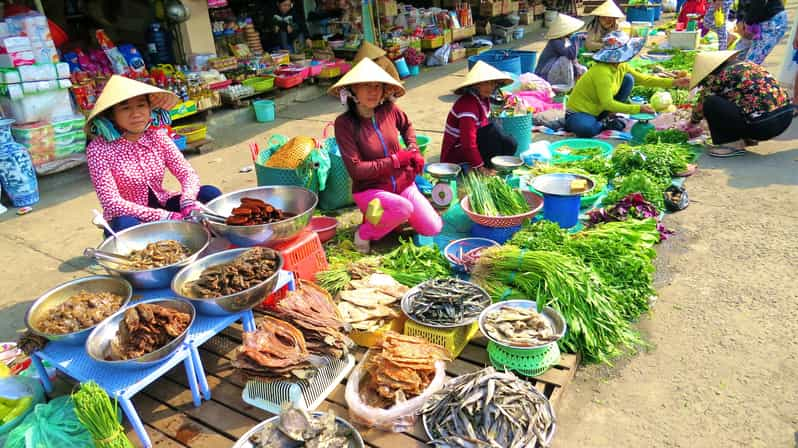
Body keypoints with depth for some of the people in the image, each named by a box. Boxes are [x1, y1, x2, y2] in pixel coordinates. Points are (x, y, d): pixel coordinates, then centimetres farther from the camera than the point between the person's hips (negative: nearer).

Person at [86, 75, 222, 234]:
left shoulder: (157, 136, -5)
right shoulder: (98, 149, -17)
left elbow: (188, 173, -9)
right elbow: (111, 202, -23)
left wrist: (189, 202, -32)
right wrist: (164, 217, -32)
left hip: (162, 205, 4)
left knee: (210, 193, -18)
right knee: (125, 225, -38)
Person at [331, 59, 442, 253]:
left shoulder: (389, 110, -6)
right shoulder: (344, 123, -17)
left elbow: (407, 126, 19)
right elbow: (356, 170, -22)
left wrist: (414, 151, 2)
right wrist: (396, 160, -17)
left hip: (403, 183, 5)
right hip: (369, 189, -5)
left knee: (433, 229, -1)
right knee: (404, 208, -35)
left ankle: (390, 216, 23)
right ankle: (364, 233, -7)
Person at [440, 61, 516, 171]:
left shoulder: (484, 99, 4)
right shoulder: (468, 105, -26)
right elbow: (468, 142, -30)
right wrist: (480, 167, -27)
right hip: (457, 157, -10)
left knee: (509, 144, 2)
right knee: (491, 131, -26)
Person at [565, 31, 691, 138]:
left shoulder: (621, 67, -1)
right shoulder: (602, 72, -28)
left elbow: (644, 79, 9)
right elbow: (608, 103, -30)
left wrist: (674, 82, 3)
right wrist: (637, 108, -30)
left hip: (599, 109, 8)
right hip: (578, 113, -8)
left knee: (628, 79, 2)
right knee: (587, 129, -44)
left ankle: (607, 118, 3)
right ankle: (604, 124, -6)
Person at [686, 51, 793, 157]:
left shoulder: (717, 77, -6)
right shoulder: (745, 64, 18)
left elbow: (701, 105, 9)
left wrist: (691, 124, 29)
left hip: (764, 124, -9)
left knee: (710, 103, -7)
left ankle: (733, 144, -2)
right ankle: (746, 139, 19)